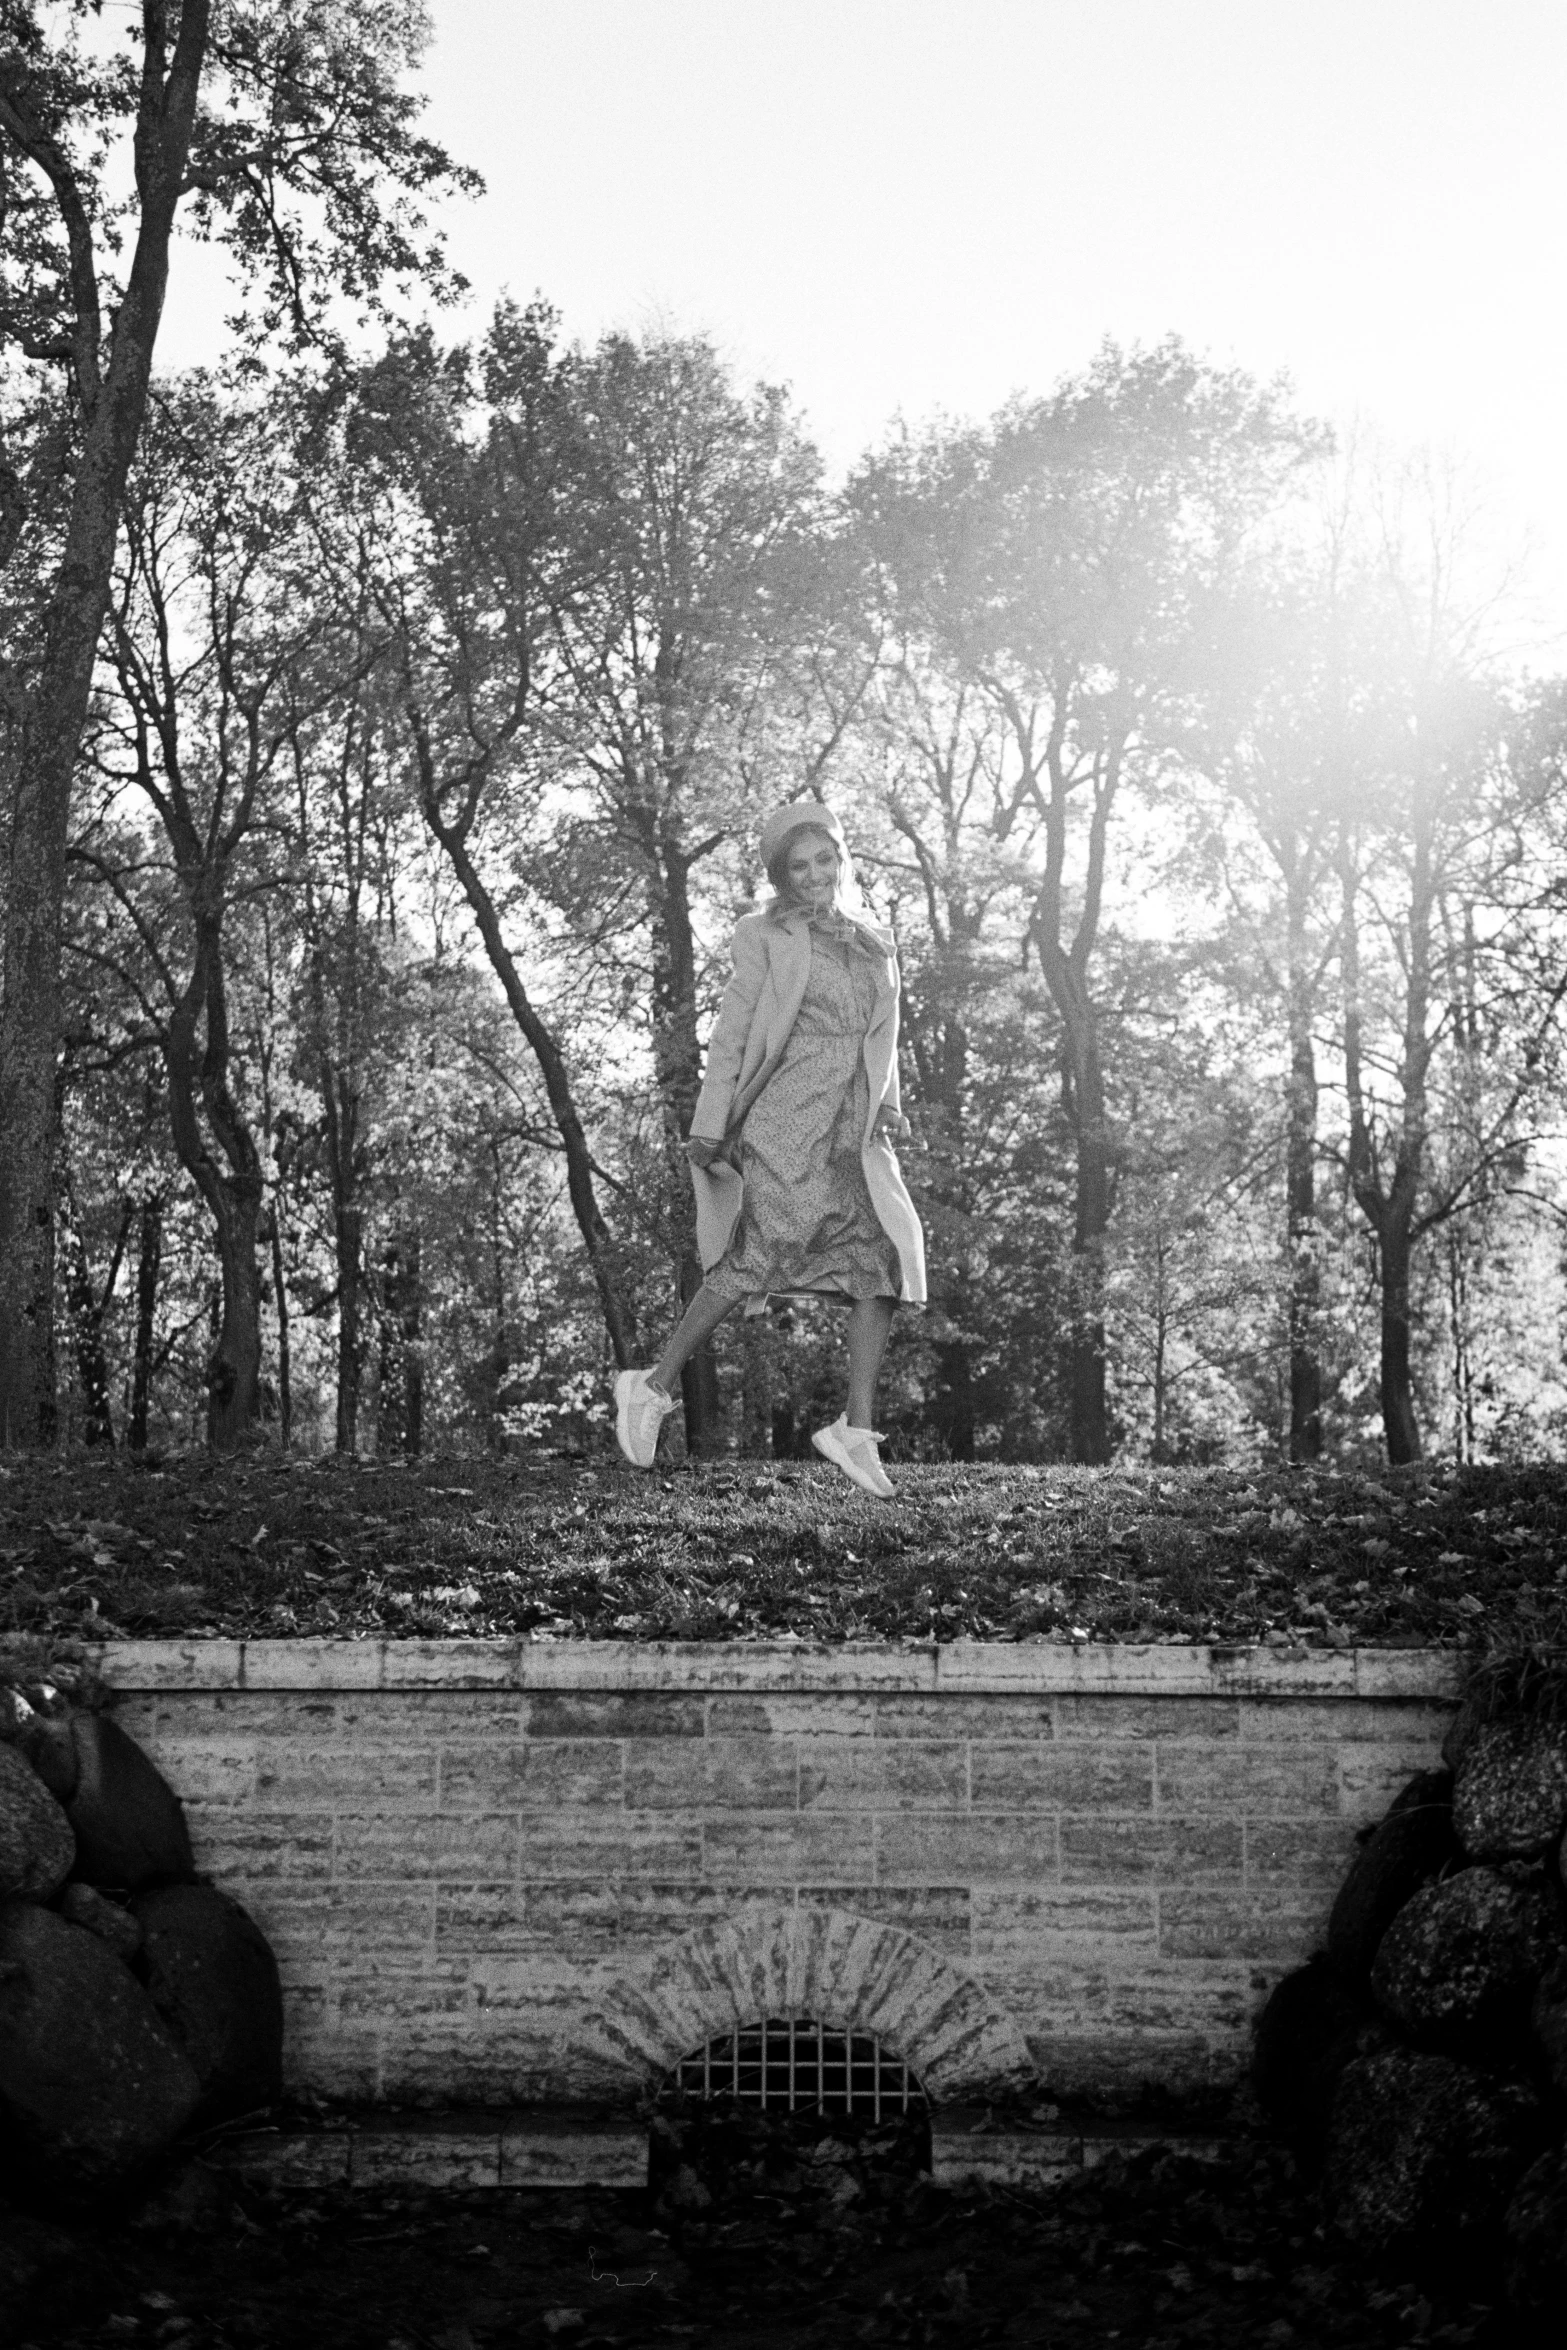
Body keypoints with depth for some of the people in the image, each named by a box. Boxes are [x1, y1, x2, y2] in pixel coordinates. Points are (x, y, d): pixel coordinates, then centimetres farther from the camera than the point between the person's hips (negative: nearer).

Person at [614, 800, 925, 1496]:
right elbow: (729, 1037, 0)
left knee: (881, 1257, -7)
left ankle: (856, 1427, -3)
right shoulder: (768, 939, 3)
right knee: (765, 1249, -19)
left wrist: (885, 1105, 13)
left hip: (855, 1136, 6)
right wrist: (709, 1126, -7)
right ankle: (654, 1386, -9)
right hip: (788, 1121, -6)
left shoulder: (876, 946, 19)